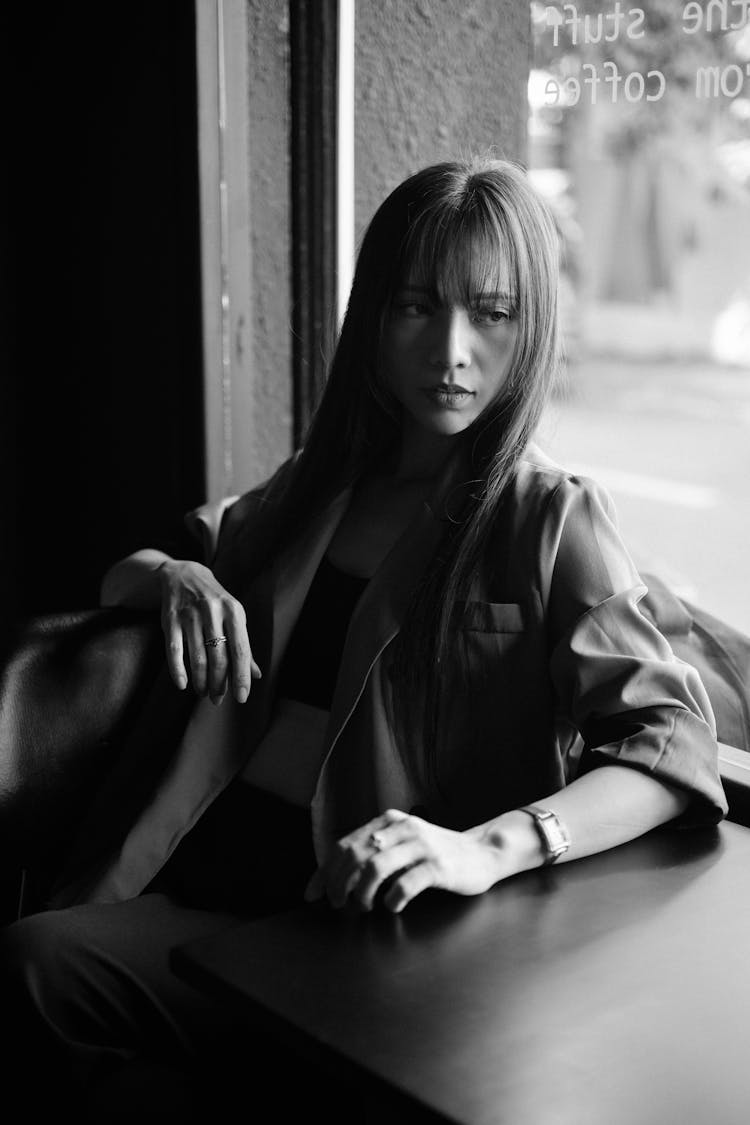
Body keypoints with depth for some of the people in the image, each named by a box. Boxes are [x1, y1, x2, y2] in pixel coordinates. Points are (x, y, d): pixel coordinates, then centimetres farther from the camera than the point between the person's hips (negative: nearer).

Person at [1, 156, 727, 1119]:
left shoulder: (550, 523, 0)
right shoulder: (315, 487, 15)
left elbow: (675, 742, -12)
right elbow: (121, 576, 25)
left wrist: (487, 849, -29)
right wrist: (175, 578, -1)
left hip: (345, 910, -4)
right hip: (200, 876, 5)